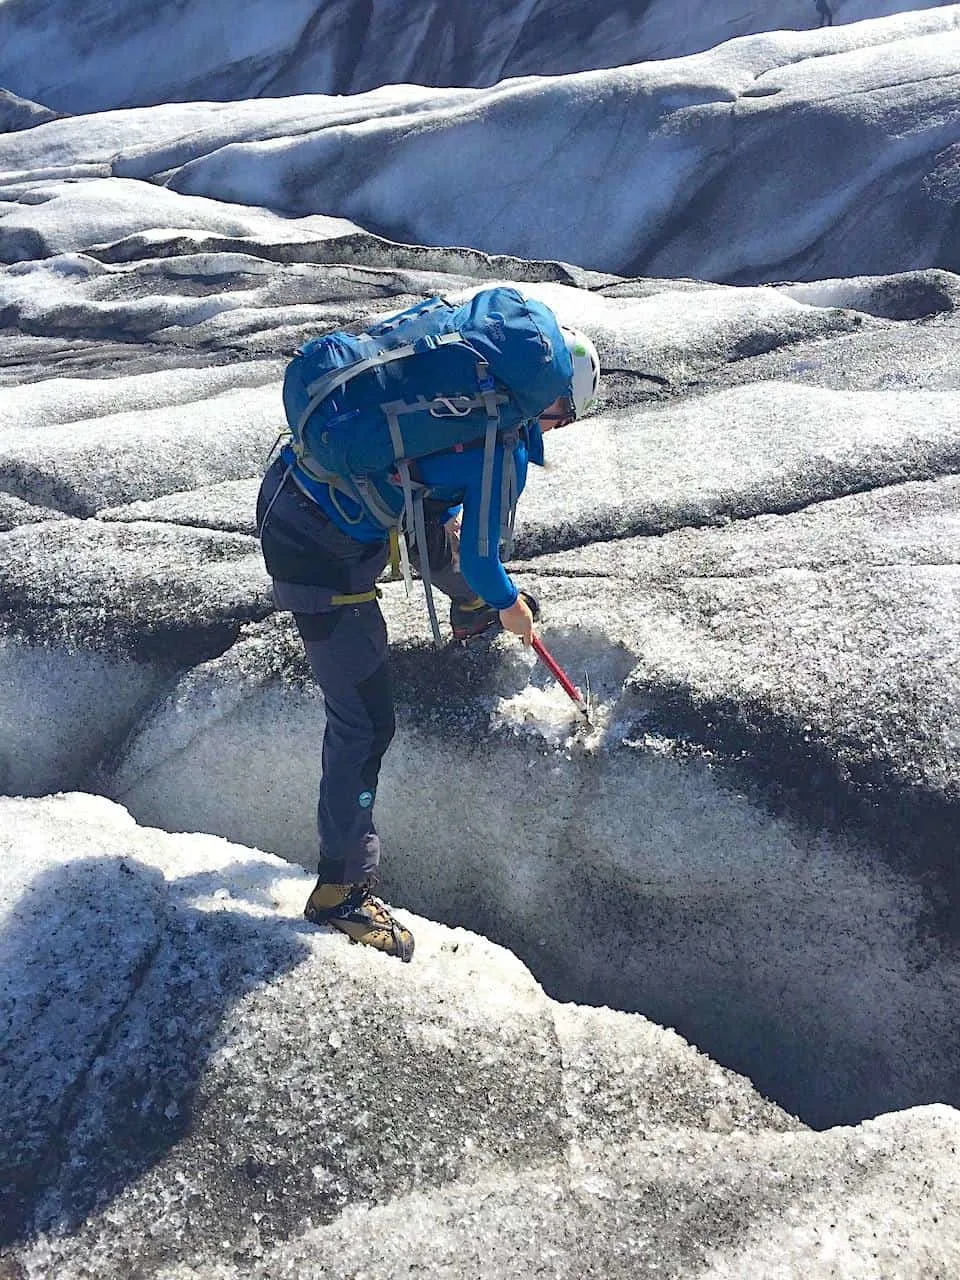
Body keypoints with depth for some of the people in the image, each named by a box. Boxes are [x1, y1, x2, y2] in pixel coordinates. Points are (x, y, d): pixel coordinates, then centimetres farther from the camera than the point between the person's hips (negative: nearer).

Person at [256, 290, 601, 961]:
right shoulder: (505, 451, -15)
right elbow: (480, 558, -6)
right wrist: (510, 606, 14)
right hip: (325, 560, -9)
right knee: (365, 722, 0)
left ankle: (472, 616, 60)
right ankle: (342, 889, 11)